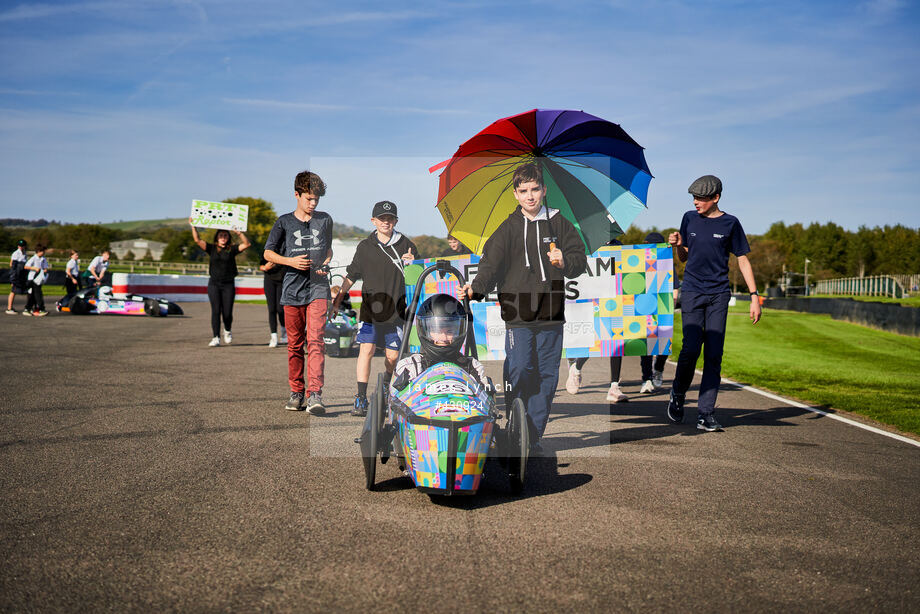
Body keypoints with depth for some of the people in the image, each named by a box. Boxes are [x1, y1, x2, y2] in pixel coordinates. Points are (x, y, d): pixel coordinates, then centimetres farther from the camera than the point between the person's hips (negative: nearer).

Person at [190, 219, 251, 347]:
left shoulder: (232, 249, 5)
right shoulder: (212, 248, 6)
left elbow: (246, 244, -6)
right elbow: (197, 240, 0)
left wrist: (239, 233, -18)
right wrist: (193, 226, -8)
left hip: (228, 285, 0)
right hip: (214, 284, 0)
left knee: (227, 312, -3)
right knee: (216, 311, -6)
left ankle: (227, 331, 27)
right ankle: (216, 338, -2)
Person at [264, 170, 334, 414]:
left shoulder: (325, 220, 11)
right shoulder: (284, 222, 6)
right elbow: (268, 253, 7)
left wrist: (326, 262, 4)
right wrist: (291, 261, -10)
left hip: (318, 288, -1)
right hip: (292, 289, 1)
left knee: (315, 341, -14)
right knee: (295, 344, 7)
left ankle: (315, 394, -19)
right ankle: (296, 392, 19)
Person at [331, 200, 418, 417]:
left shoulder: (406, 245, 7)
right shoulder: (365, 247, 8)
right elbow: (352, 275, 15)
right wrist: (338, 298, 11)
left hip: (396, 310, 0)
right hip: (370, 308, 0)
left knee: (392, 356, 4)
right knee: (366, 350, -12)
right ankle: (361, 398, -10)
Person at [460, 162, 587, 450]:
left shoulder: (558, 223, 9)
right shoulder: (508, 228, 4)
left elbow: (580, 260, 12)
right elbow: (491, 262, -4)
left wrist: (564, 261, -11)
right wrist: (476, 288, -22)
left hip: (551, 315, 2)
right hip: (517, 316, -2)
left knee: (547, 376, 6)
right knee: (519, 373, -8)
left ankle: (535, 434, 17)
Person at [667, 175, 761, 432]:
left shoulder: (730, 223, 3)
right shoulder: (690, 218, 9)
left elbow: (743, 260, 6)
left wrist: (754, 296, 1)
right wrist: (677, 245, -4)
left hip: (719, 295, -1)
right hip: (691, 292, 1)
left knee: (714, 353, -4)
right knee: (691, 348, -12)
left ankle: (706, 414, 0)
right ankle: (677, 394, 14)